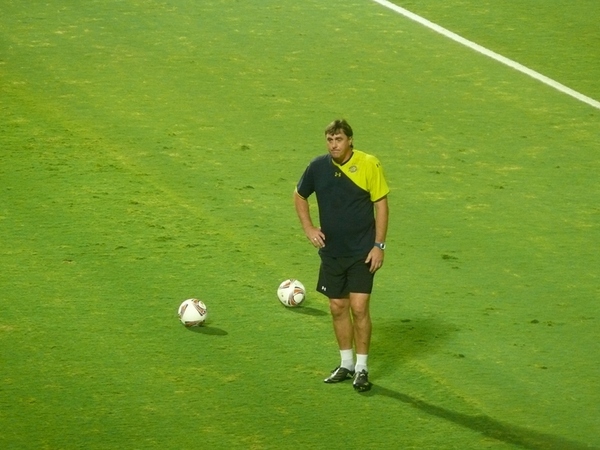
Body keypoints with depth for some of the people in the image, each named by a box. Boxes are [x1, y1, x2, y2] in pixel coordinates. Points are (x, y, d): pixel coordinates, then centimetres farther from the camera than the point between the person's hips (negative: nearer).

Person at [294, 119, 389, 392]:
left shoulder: (369, 165, -12)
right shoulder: (318, 167, -3)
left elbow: (381, 204, -6)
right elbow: (299, 196, 15)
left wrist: (379, 245, -10)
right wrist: (308, 228, 2)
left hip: (362, 251, -4)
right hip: (331, 251, 4)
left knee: (359, 307, -9)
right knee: (338, 307, 10)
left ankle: (362, 368, 3)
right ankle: (346, 364, 24)